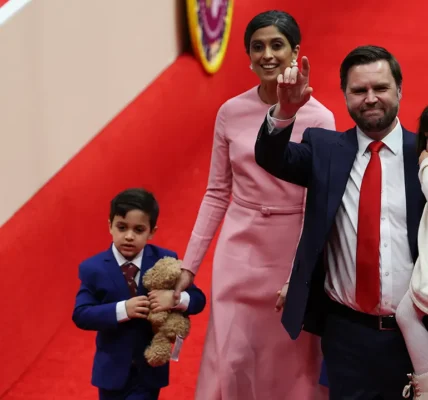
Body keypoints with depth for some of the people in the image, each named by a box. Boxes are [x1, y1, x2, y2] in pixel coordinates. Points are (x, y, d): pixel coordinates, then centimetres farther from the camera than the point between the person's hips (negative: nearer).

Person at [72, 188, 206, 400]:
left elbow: (198, 299, -4)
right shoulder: (93, 268, -11)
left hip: (150, 367, -1)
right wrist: (122, 310, -29)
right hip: (112, 367, 1)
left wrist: (175, 298, -27)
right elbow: (81, 315, -16)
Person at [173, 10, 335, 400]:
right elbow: (217, 193, 4)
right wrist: (190, 262, 2)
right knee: (232, 360, 4)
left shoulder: (318, 119, -9)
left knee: (287, 362, 11)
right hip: (238, 249, 2)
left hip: (291, 250, -2)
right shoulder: (231, 112, -1)